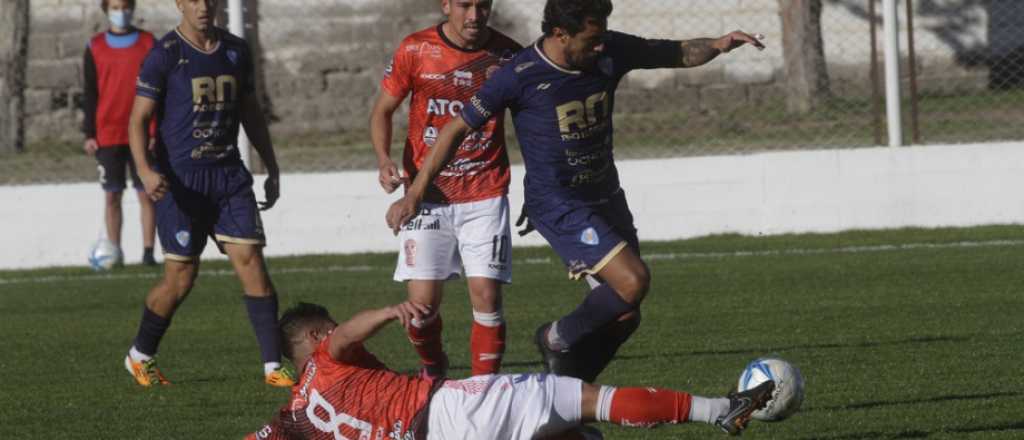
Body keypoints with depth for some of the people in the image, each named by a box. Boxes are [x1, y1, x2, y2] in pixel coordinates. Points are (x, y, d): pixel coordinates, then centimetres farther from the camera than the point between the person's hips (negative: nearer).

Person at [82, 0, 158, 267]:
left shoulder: (148, 43, 4)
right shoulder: (95, 47, 5)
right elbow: (89, 93, 7)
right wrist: (89, 134, 1)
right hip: (108, 136, 1)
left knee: (146, 193, -3)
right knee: (112, 195, 2)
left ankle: (148, 251, -2)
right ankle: (114, 252, 7)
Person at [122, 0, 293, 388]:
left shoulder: (235, 50, 11)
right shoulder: (165, 54, -6)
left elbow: (251, 113, 21)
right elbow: (139, 119, -8)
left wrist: (272, 169, 19)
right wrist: (145, 170, -23)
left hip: (229, 176, 4)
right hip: (180, 179, -4)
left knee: (252, 264, -7)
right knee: (180, 278, -1)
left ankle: (273, 367, -6)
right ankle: (139, 356, 22)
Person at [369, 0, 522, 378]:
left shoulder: (508, 56, -2)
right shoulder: (415, 50, -4)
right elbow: (383, 110, 7)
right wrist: (384, 160, -11)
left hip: (485, 197, 0)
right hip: (427, 196, 0)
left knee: (486, 296, -10)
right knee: (422, 302, -5)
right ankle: (432, 369, 25)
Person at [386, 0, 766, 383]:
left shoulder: (611, 51, -6)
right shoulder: (520, 76, -19)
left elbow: (678, 53, 7)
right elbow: (457, 130, -9)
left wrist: (718, 45, -15)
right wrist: (414, 194, -9)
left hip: (605, 196, 7)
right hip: (558, 205, -7)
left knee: (624, 315, 5)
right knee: (633, 281, -22)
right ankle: (558, 339, 1)